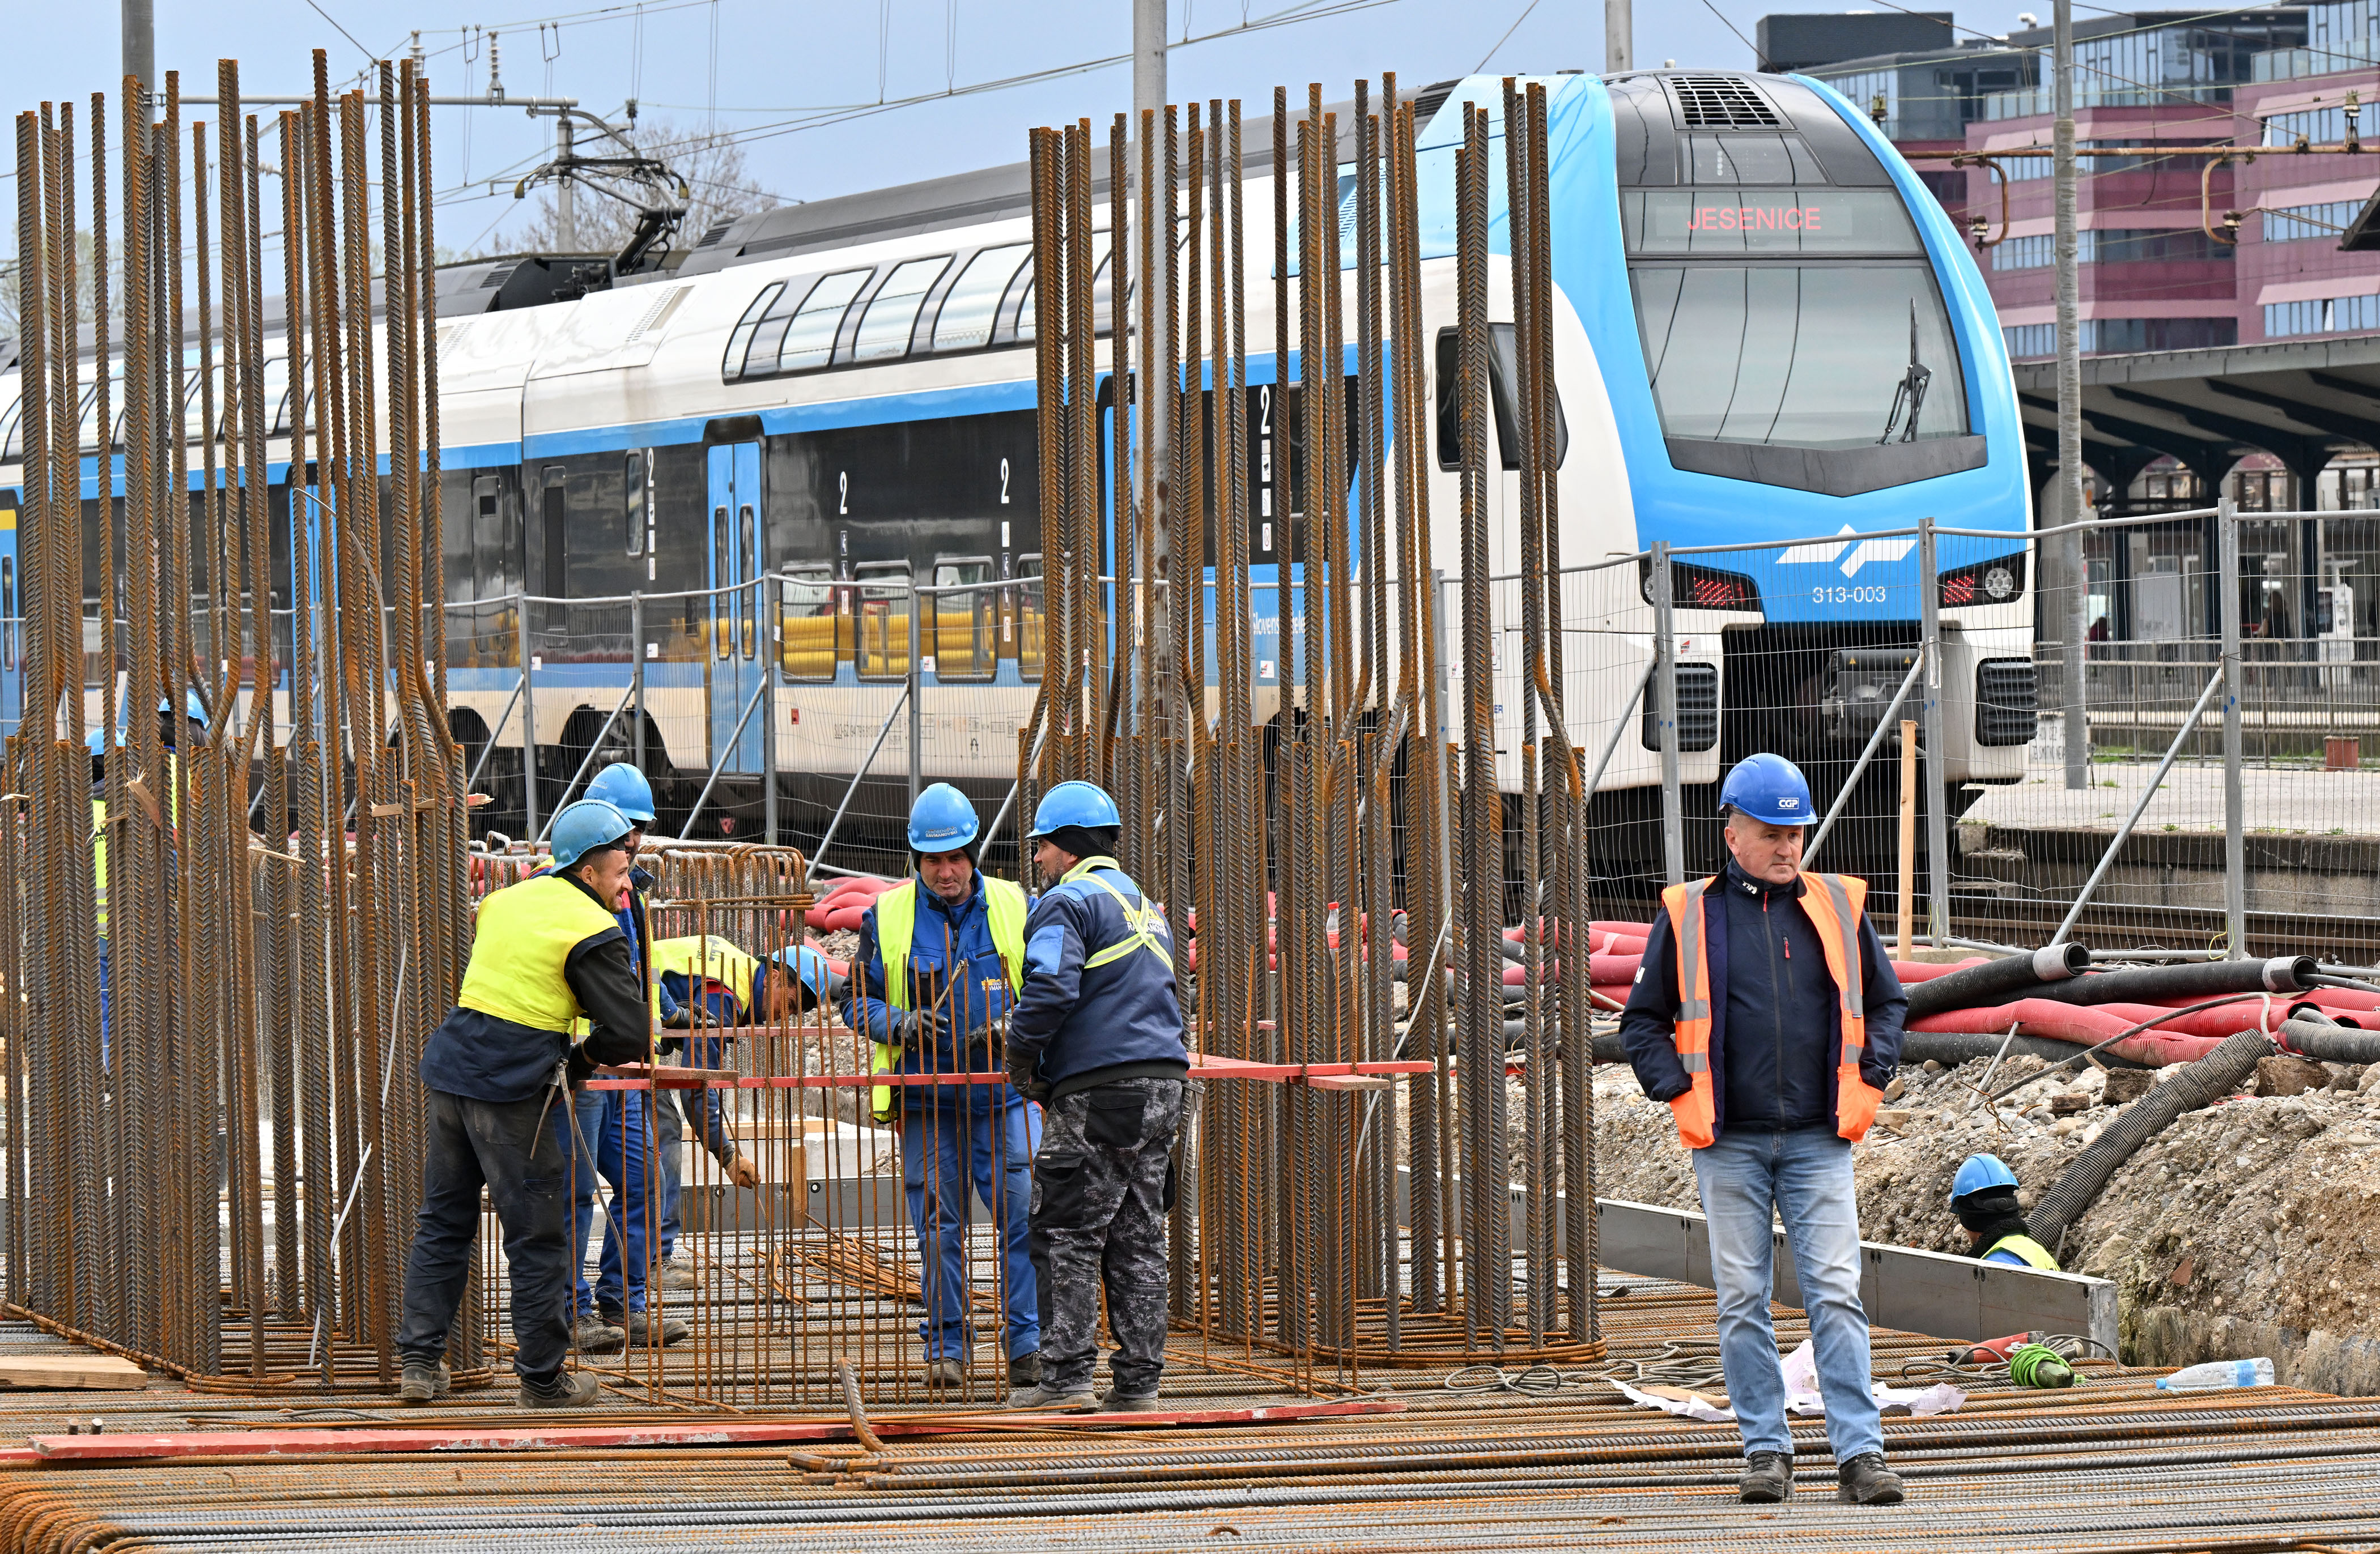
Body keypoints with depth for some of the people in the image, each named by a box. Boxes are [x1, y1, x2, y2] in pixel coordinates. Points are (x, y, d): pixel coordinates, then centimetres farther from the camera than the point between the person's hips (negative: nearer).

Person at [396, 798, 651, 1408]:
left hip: (451, 1068, 7)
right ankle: (542, 1379, 9)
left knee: (442, 1221, 15)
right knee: (538, 1239, 3)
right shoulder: (592, 932, -7)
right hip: (512, 1093, -7)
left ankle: (420, 1362, 14)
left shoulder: (507, 900, 14)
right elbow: (630, 1034, -12)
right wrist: (580, 1061, 7)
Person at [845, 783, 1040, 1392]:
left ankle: (1031, 1344, -5)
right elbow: (858, 1001, 9)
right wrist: (900, 1024, -11)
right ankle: (946, 1346, 14)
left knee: (1023, 1215, -9)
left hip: (1004, 1096, 0)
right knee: (939, 1224, 4)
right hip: (925, 1102, 0)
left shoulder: (1014, 909, 5)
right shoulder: (887, 917, 5)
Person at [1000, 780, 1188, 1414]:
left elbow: (1051, 989, -21)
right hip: (1161, 1085, 8)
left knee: (1068, 1235, -4)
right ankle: (1138, 1380, 7)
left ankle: (1067, 1374, -8)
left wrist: (1021, 1056, -4)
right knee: (1138, 1237, 9)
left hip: (1096, 1094, -8)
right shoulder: (1146, 907, 24)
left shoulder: (1068, 903, -6)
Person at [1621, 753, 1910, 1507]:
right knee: (1742, 1301, 2)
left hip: (1820, 1141, 0)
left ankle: (1860, 1452, -9)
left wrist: (1868, 1084, 5)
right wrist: (1679, 1095, -2)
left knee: (1836, 1296, -7)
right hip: (1730, 1144, 0)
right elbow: (1643, 1021, 10)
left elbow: (1887, 1002, 18)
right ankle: (1766, 1449, 9)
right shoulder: (1687, 916, 3)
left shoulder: (1838, 909, 7)